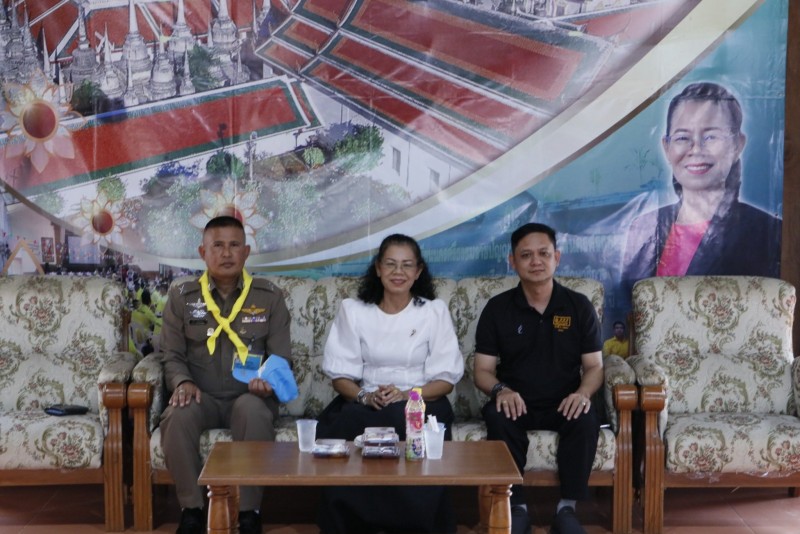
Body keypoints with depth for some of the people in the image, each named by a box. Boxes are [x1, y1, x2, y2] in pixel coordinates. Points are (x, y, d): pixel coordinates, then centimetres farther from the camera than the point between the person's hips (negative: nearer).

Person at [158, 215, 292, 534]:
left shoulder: (270, 297, 3)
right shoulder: (181, 297, 5)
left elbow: (281, 357, 3)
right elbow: (172, 355, 6)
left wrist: (269, 381, -20)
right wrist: (183, 382, -16)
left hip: (248, 396, -1)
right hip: (202, 397, 1)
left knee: (253, 410, -37)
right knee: (177, 416, -33)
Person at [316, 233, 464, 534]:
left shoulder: (435, 311, 6)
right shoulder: (352, 310, 9)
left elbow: (446, 378, 2)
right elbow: (340, 375, 5)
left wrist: (406, 396, -17)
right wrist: (365, 396, -17)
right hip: (364, 403, 1)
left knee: (407, 422, -38)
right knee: (347, 426, -35)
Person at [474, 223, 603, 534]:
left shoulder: (579, 306, 2)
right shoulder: (497, 309, 0)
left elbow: (594, 366, 3)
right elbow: (482, 371, -1)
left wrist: (583, 392, -20)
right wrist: (500, 390, -24)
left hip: (563, 404, 1)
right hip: (516, 403, 0)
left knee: (586, 418, -32)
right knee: (497, 416, -33)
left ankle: (567, 508, -17)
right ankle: (516, 507, -19)